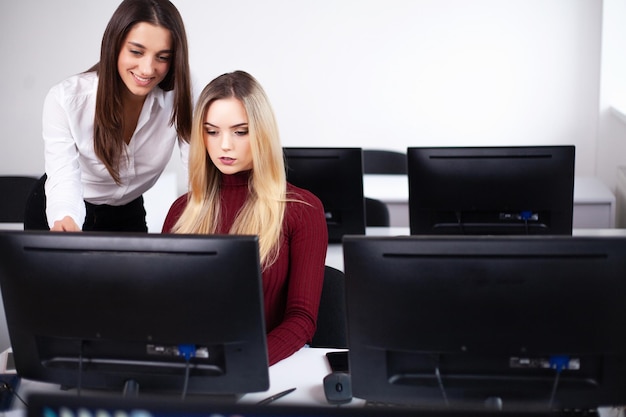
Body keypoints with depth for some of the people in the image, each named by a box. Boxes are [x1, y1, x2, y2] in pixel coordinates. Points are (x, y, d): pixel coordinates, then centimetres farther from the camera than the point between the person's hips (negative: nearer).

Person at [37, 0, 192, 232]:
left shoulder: (177, 102, -19)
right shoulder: (65, 100, -26)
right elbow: (64, 180, -32)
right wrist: (65, 222, -54)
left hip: (127, 216, 2)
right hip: (63, 214, -2)